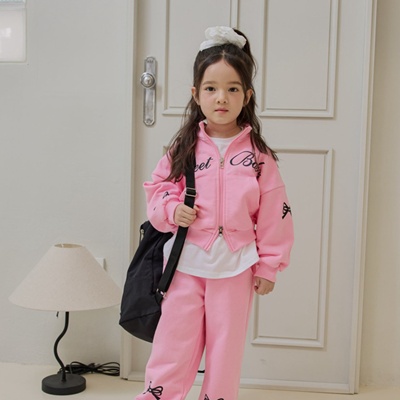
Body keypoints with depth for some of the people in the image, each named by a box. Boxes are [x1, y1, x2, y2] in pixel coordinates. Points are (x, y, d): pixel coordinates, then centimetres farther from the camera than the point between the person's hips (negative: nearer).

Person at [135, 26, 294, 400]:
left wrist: (268, 266, 1)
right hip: (186, 262, 1)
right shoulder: (182, 148, -1)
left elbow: (273, 214, -1)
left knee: (226, 349, 13)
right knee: (172, 346, 7)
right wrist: (171, 210, -13)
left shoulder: (258, 155, -4)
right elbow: (156, 188, 8)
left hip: (235, 266, 0)